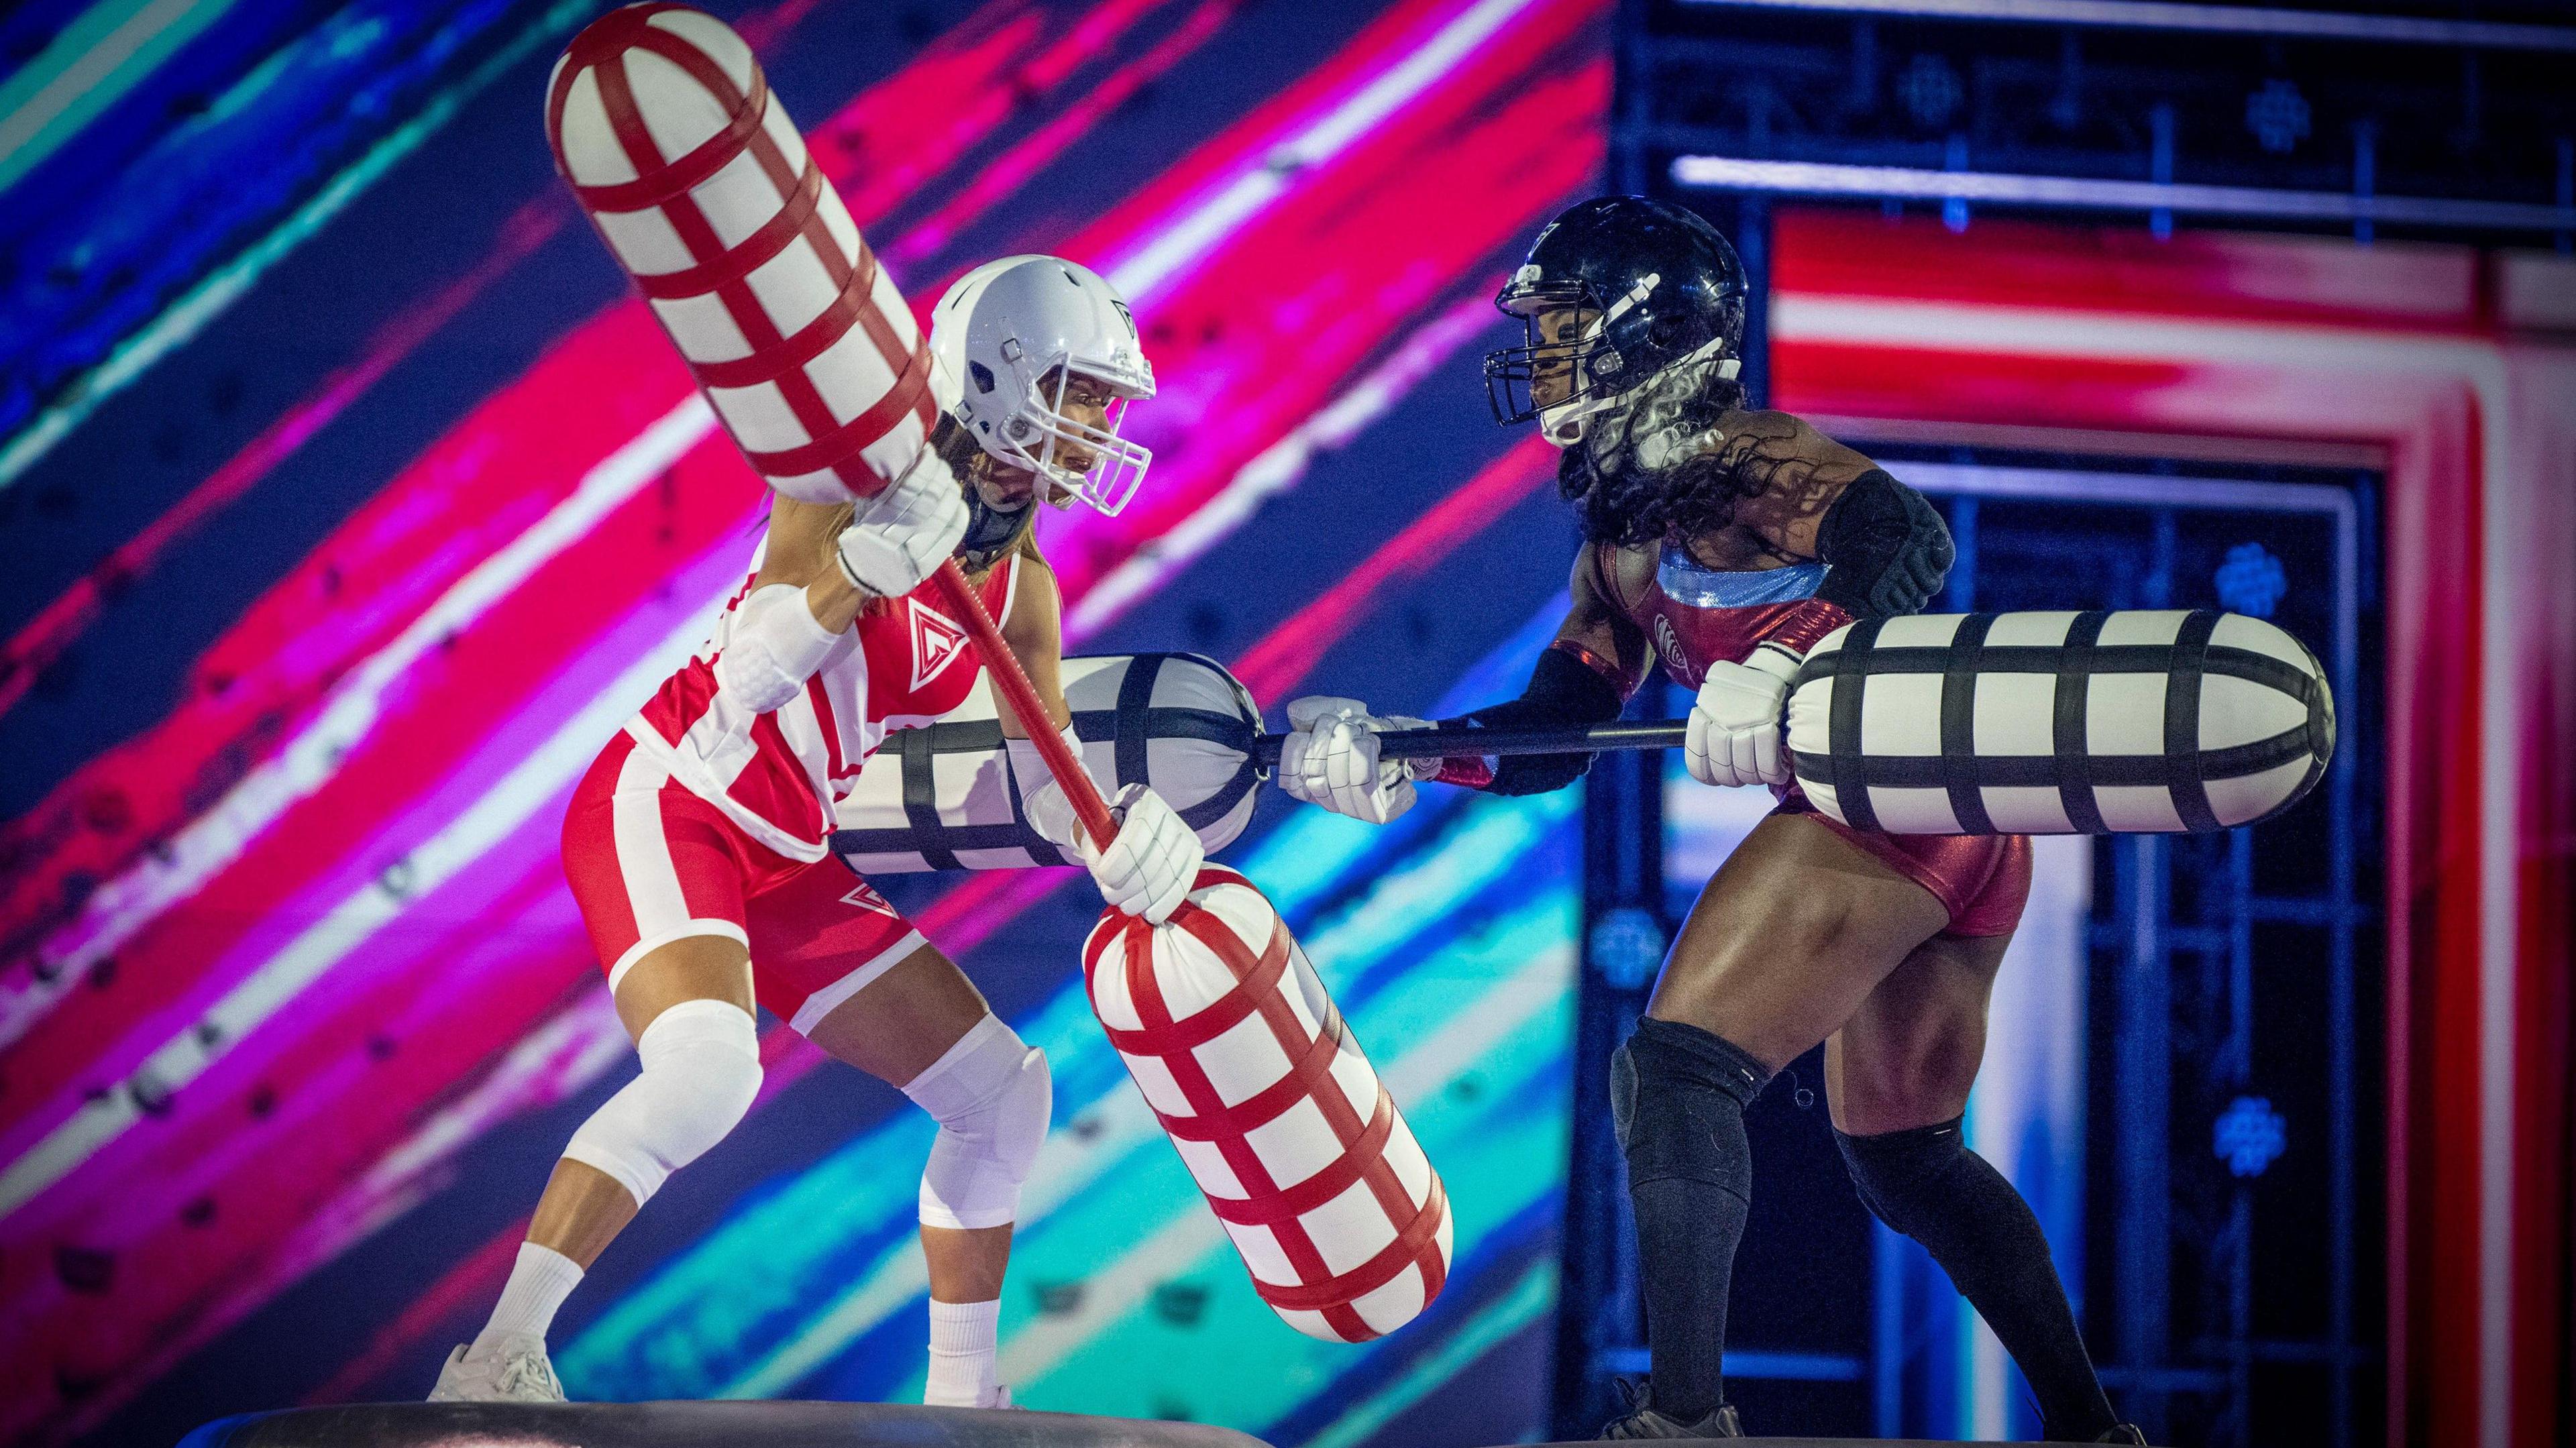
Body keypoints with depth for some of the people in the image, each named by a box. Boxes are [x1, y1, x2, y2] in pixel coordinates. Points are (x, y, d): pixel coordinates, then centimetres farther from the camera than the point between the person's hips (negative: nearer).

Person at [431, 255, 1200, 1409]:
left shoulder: (1019, 590, 6)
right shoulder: (860, 483, -15)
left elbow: (1047, 780, 9)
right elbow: (742, 681, -25)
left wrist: (1120, 835, -12)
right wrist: (865, 565, -40)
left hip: (788, 867, 9)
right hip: (665, 809, -9)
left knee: (1001, 1087, 9)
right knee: (705, 1072, -33)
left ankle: (961, 1398, 20)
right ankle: (496, 1364, -26)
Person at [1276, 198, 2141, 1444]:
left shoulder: (1733, 459, -8)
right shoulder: (1623, 525, 21)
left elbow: (1906, 539, -26)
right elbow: (1555, 734, 20)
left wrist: (1785, 668, -41)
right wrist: (1391, 754, 4)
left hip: (1896, 792, -11)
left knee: (1674, 1069, -14)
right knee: (1899, 1155, 22)